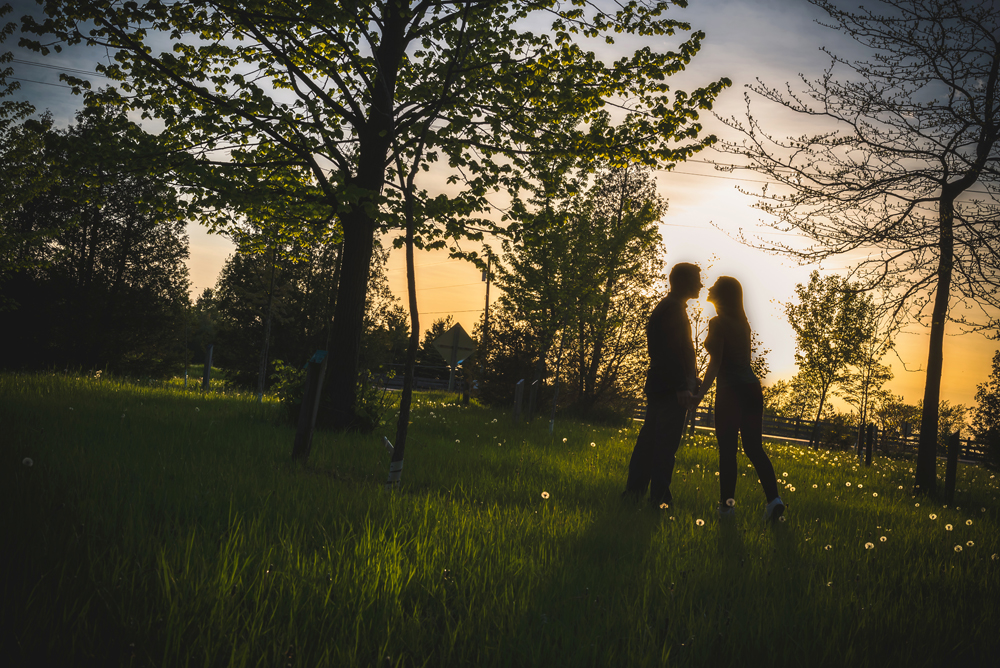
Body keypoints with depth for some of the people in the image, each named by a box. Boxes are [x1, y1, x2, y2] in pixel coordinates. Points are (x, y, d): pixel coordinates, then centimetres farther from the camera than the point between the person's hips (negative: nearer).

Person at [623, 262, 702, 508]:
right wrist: (682, 386, -24)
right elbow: (671, 351, -21)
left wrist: (690, 381, 23)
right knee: (666, 444, -9)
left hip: (657, 386, 10)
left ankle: (634, 490, 15)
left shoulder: (666, 307, 21)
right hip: (670, 388, -10)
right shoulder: (673, 308, -12)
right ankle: (659, 498, -8)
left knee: (649, 439, 12)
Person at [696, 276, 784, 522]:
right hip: (752, 388, 7)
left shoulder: (718, 323, -7)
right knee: (754, 447, 7)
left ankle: (727, 504, 2)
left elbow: (715, 364, -14)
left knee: (727, 448, -1)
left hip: (730, 391, -7)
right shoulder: (743, 323, 14)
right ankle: (774, 498, -7)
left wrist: (701, 393, -15)